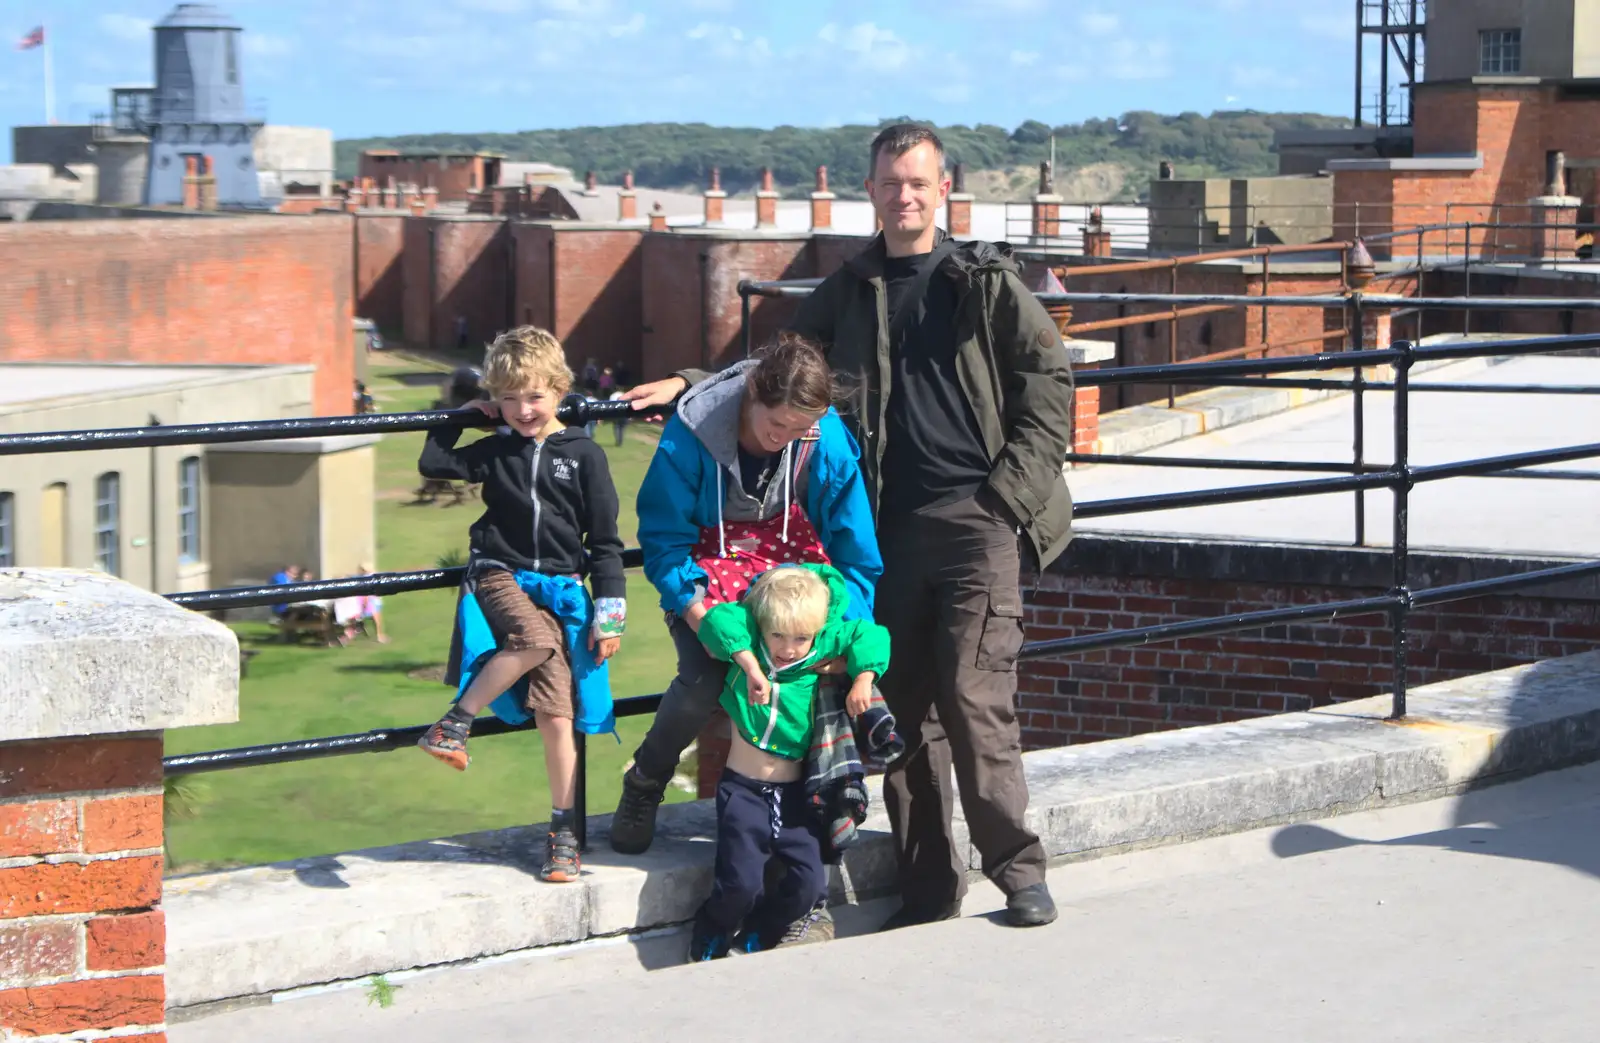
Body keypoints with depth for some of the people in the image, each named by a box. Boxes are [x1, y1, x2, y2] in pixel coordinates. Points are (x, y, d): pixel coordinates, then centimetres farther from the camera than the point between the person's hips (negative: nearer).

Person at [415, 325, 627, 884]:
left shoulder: (584, 455, 3)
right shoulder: (496, 452, 8)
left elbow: (604, 541, 5)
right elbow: (432, 463, 9)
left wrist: (609, 612, 0)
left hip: (561, 588, 0)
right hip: (500, 576, 0)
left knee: (557, 715, -6)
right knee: (536, 638, -36)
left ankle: (564, 831, 1)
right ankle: (456, 721, -25)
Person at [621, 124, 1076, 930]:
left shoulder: (986, 282, 4)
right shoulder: (849, 292, 14)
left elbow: (1049, 379, 2)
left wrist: (1012, 490, -5)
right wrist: (692, 384, 7)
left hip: (977, 518, -4)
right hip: (890, 526, 4)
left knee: (974, 696, -12)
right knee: (904, 707, 4)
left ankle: (1017, 867, 0)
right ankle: (927, 884, 11)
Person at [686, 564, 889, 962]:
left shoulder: (824, 648, -1)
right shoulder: (749, 645, -8)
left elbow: (871, 635, 0)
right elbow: (718, 619, -25)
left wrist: (862, 680, -12)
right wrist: (750, 666, -33)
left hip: (794, 793, 3)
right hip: (744, 790, -3)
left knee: (809, 882, -8)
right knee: (741, 882, -15)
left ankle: (759, 931, 21)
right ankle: (712, 933, 18)